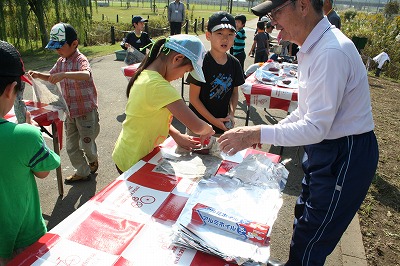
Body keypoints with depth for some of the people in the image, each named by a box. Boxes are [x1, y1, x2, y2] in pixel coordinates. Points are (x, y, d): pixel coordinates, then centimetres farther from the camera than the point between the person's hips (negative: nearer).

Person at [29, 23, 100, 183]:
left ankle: (93, 159, 40)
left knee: (87, 142, 7)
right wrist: (39, 75, 4)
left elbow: (86, 74, -40)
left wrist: (64, 74, -52)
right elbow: (52, 77, 23)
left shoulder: (80, 60, -17)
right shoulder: (61, 61, 7)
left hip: (86, 111, -7)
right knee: (71, 146, 12)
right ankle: (83, 172, 28)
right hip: (69, 111, 8)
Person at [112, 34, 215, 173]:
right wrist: (208, 130, -11)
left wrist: (176, 135, -3)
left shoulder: (145, 74, 0)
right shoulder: (159, 86, -31)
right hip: (133, 163, -9)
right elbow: (196, 126, -33)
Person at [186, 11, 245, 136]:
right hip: (198, 126, -4)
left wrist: (231, 114, -6)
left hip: (223, 126, 4)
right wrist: (213, 120, -14)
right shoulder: (201, 63, -15)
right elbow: (193, 98, -14)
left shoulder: (235, 63, 0)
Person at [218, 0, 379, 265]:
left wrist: (257, 134, -26)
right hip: (325, 149, 10)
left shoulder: (331, 52, -27)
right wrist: (272, 131, 8)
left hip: (346, 156, -10)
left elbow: (316, 128, -27)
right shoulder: (313, 46, 5)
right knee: (304, 218, 26)